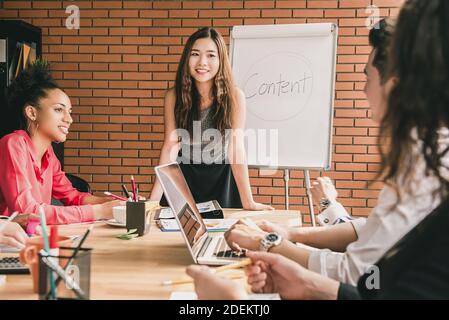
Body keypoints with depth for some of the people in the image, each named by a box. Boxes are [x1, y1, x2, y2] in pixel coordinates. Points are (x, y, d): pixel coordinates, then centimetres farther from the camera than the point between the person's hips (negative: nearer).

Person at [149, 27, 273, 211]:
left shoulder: (234, 97, -18)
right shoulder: (174, 96, -13)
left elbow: (236, 149, -20)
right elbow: (170, 146, -16)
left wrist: (248, 202, -22)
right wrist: (154, 199, -24)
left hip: (222, 178, -1)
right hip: (184, 177, 1)